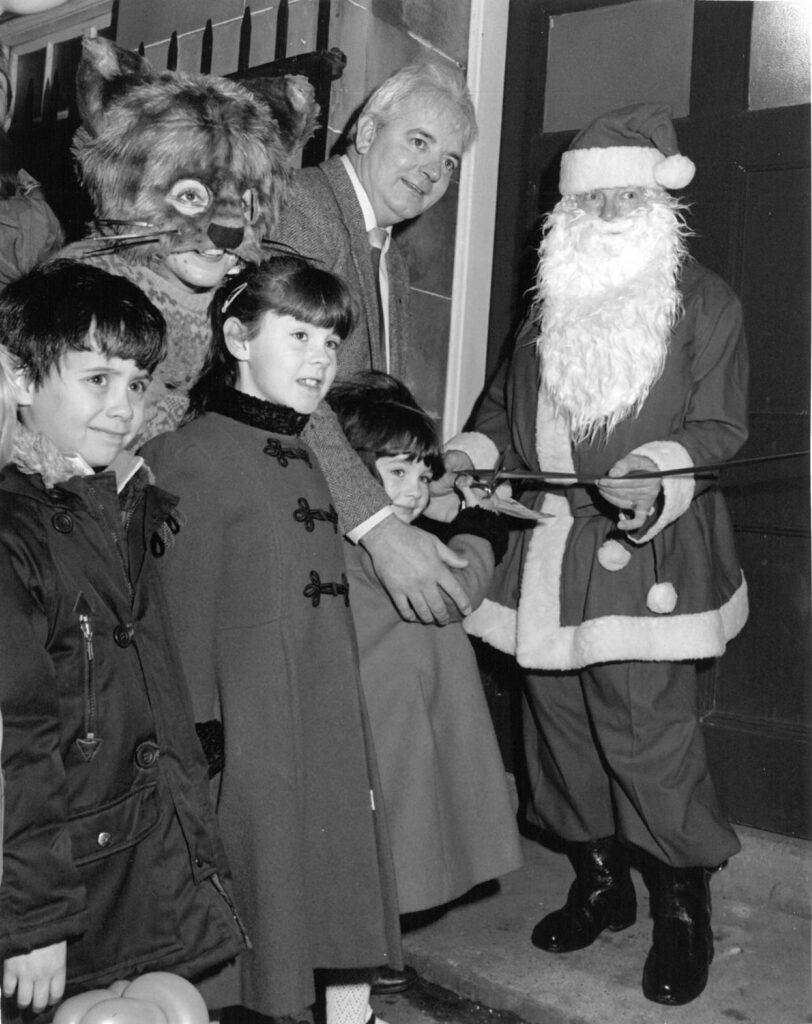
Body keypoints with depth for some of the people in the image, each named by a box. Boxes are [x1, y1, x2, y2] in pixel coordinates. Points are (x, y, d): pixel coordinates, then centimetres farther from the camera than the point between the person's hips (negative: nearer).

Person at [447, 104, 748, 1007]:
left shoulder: (706, 304, 1)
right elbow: (506, 405, 21)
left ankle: (683, 906, 19)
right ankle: (599, 884, 32)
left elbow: (718, 427, -6)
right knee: (560, 729, 12)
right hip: (546, 556, 6)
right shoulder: (549, 301, 16)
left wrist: (658, 474, -25)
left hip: (647, 558, -5)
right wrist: (475, 453, 1)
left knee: (651, 740, -5)